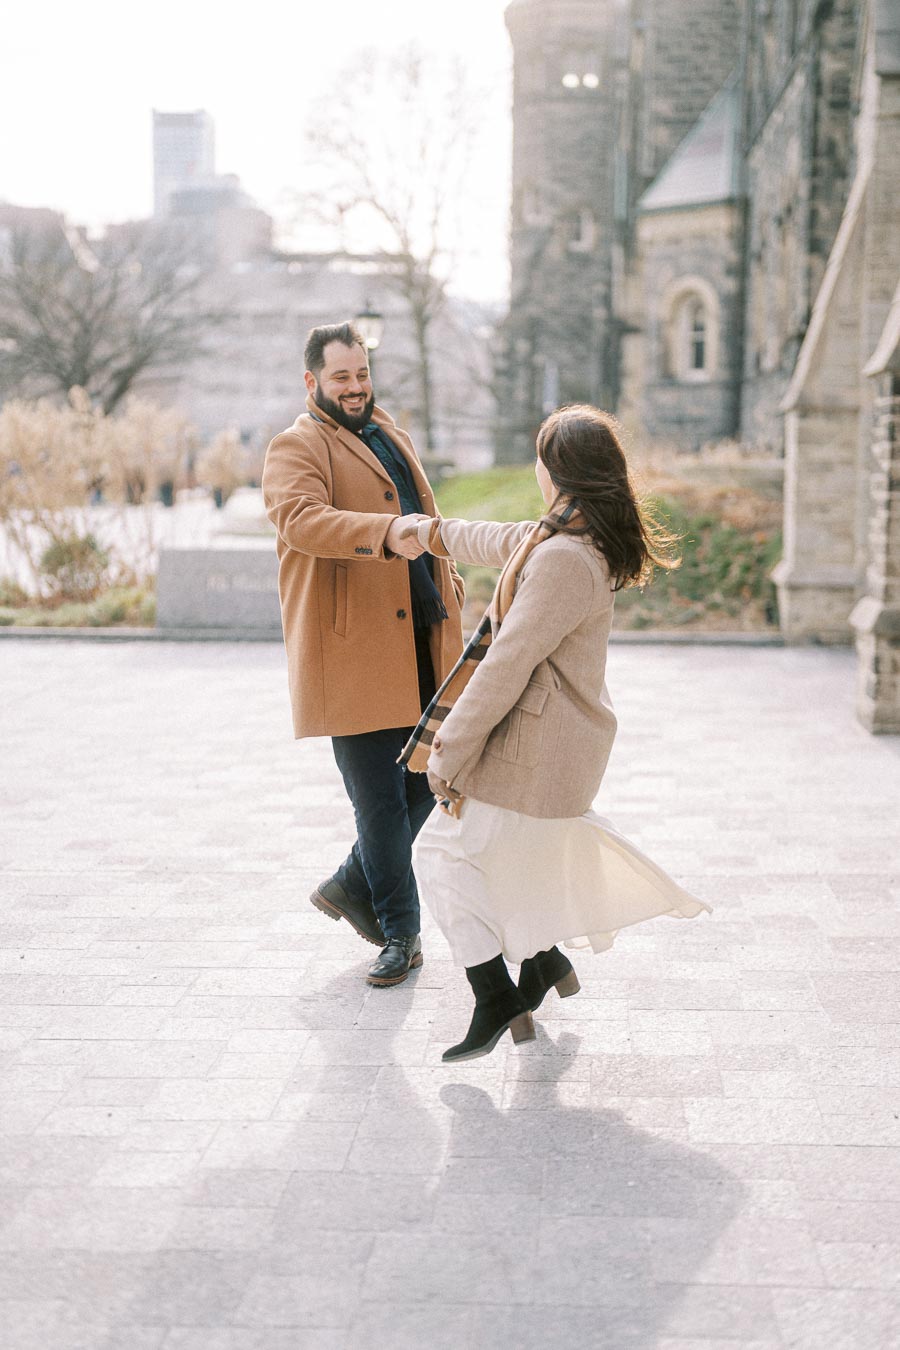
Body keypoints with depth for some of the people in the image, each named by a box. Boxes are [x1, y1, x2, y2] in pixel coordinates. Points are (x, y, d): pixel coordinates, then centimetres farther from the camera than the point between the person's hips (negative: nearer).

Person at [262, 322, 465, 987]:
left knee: (431, 772, 10)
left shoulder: (389, 433, 20)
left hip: (423, 640, 8)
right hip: (355, 651, -7)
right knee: (380, 796, 0)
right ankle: (400, 931, 17)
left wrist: (449, 579, 17)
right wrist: (386, 533, -42)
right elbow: (303, 518, -27)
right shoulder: (296, 448, -7)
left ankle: (352, 884, 30)